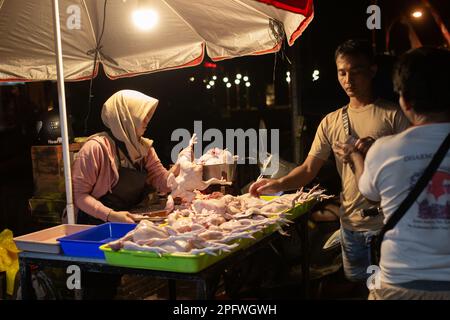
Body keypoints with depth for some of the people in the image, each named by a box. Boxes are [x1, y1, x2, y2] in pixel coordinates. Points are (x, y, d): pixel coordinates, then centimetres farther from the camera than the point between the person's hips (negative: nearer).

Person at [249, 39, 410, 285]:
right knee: (355, 282, 15)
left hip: (387, 221, -4)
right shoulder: (331, 122, 8)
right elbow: (309, 168, 5)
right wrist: (279, 184, -13)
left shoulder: (393, 115, -4)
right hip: (350, 222, 4)